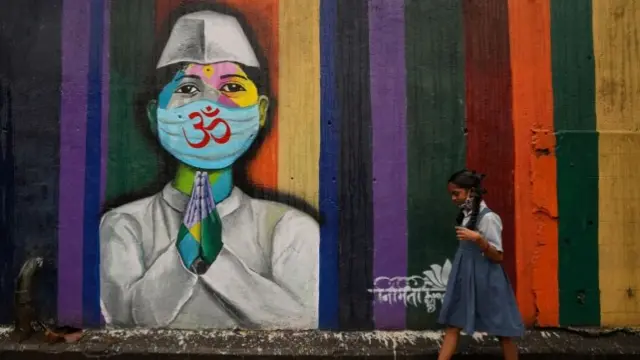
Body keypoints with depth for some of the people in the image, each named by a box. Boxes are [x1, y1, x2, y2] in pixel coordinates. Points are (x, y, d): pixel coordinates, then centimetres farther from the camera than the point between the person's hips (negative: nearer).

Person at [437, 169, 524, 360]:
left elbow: (498, 257, -18)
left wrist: (478, 239, -31)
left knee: (502, 331, 8)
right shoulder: (465, 215, 6)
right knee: (452, 325, 5)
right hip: (464, 277, 8)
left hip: (485, 280, -8)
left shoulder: (488, 218, -17)